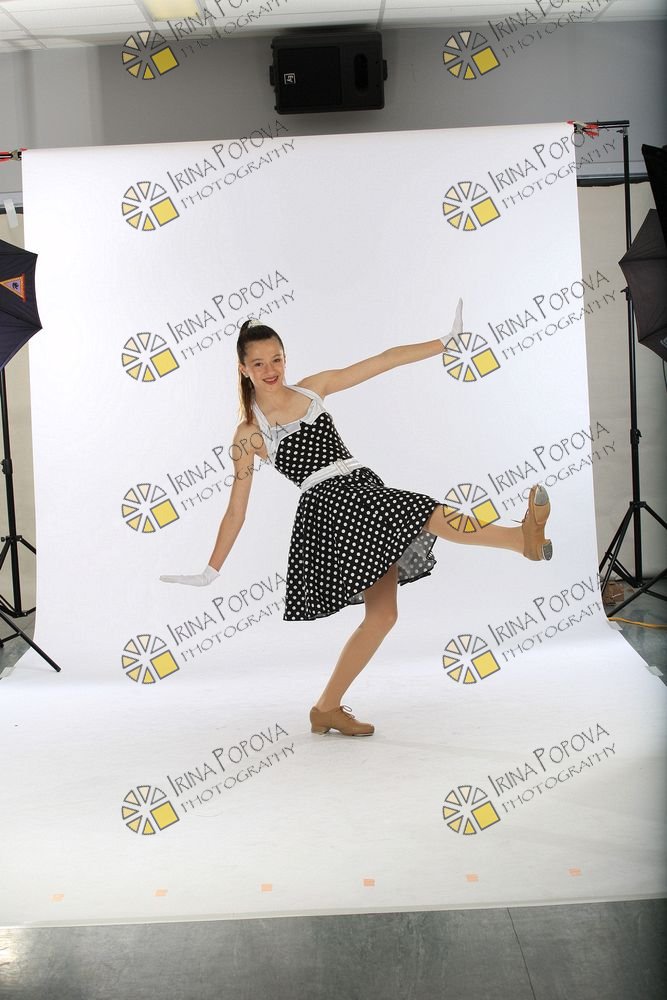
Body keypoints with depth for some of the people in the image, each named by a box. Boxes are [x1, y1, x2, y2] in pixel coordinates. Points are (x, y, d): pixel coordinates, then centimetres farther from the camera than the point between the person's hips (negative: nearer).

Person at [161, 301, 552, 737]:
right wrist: (212, 571, 1)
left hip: (367, 491, 6)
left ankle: (327, 709, 11)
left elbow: (385, 361, 11)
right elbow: (236, 511, 4)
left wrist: (447, 341, 8)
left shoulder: (313, 388, 13)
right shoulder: (250, 435, 2)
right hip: (331, 504, -5)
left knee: (382, 613, 2)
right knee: (431, 516, -25)